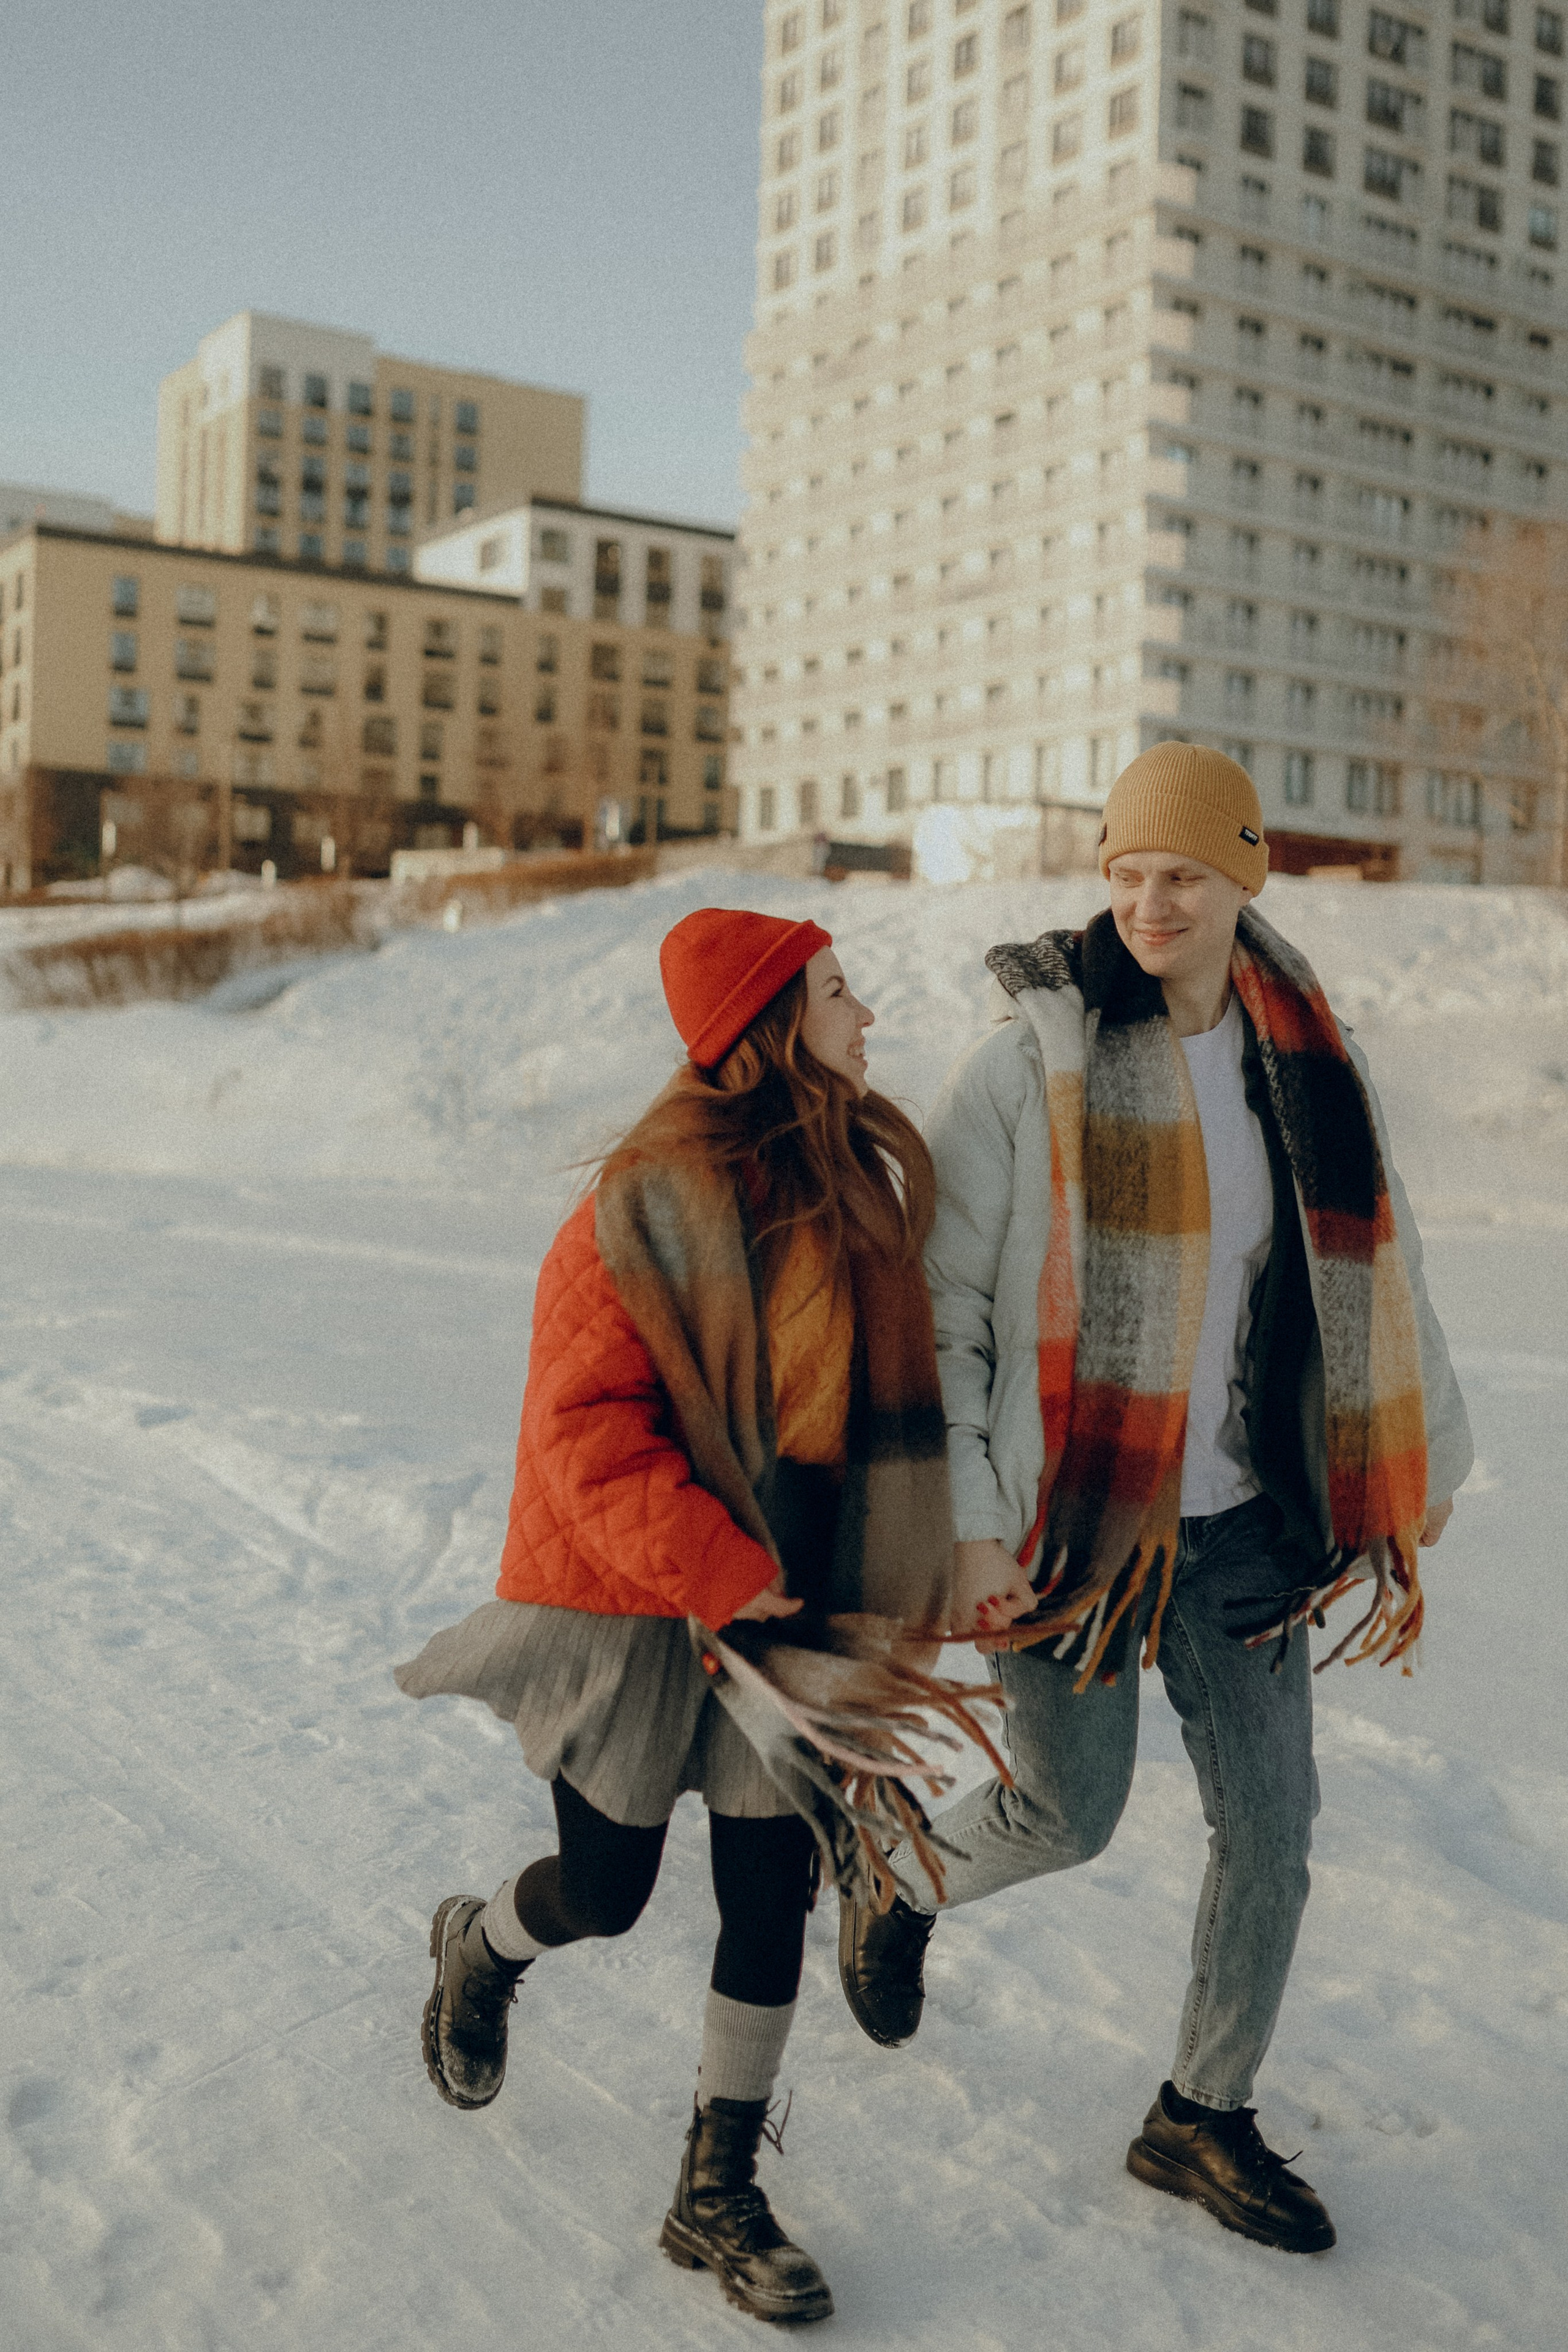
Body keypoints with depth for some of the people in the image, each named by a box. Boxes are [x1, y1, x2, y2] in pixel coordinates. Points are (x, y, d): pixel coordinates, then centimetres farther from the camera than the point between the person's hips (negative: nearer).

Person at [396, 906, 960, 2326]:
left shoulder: (865, 1178, 2)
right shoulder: (657, 1197, -20)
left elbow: (889, 1387, 12)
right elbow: (582, 1423, -20)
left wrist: (879, 1585, 6)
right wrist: (716, 1572, -21)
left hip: (786, 1597, 6)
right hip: (639, 1602, -5)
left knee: (774, 1892, 7)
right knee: (607, 1892, 10)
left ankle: (720, 2193, 25)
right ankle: (478, 1948, 46)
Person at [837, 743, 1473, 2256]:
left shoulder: (1306, 1065, 2)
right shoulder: (1034, 1057, -13)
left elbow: (1369, 1292, 9)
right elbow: (934, 1303, -11)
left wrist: (1403, 1518, 8)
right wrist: (965, 1521, -15)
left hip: (1236, 1518, 5)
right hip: (1070, 1512, -4)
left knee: (1272, 1821, 10)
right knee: (1071, 1814, 8)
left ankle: (1203, 2119, 32)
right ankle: (894, 1893, 41)